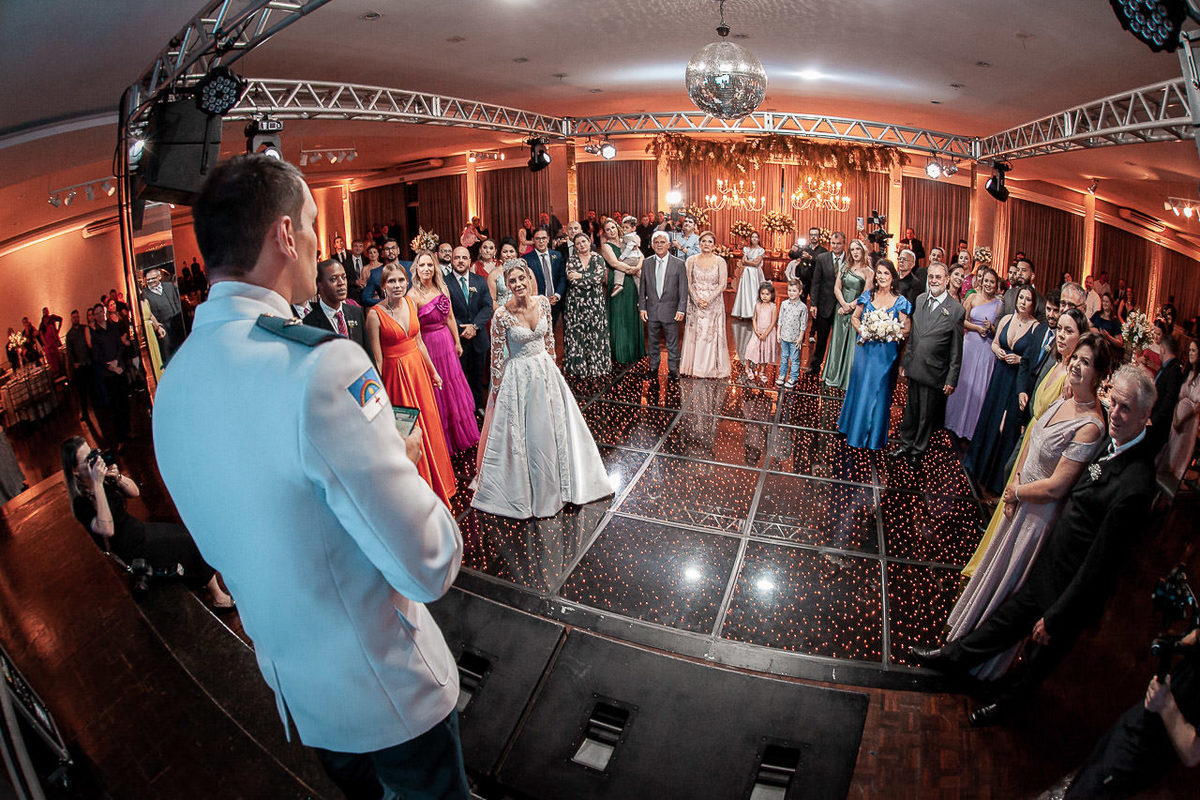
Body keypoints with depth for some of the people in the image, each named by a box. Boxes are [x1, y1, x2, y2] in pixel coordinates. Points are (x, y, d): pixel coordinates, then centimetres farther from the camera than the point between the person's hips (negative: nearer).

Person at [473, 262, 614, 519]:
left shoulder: (543, 303, -5)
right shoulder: (502, 315, -18)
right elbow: (496, 355, -10)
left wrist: (551, 365, 13)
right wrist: (497, 389, -5)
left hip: (546, 371, 5)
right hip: (518, 377, -5)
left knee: (555, 427, 15)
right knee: (522, 435, 6)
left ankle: (554, 485, 35)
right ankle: (524, 491, 26)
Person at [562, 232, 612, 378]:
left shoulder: (598, 259, 5)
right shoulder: (572, 261, 5)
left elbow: (600, 277, -11)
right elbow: (572, 281, -9)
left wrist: (581, 276, -11)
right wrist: (592, 280, -11)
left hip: (595, 303, 0)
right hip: (576, 303, 0)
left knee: (596, 333, 1)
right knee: (577, 334, -1)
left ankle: (596, 365, 12)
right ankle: (578, 366, 8)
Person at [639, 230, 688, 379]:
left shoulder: (679, 264, -3)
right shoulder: (646, 263, 5)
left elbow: (683, 289, -3)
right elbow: (642, 287, 8)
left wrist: (681, 310, -9)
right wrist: (642, 308, 2)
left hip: (670, 311, -2)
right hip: (652, 311, 3)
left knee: (672, 343, 4)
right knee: (653, 342, 12)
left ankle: (673, 370, 16)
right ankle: (654, 369, 25)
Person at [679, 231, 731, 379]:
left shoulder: (720, 261, 0)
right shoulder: (691, 260, 3)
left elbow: (722, 284, -5)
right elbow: (688, 283, -1)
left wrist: (708, 300, -15)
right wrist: (698, 300, -13)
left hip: (714, 304, -1)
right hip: (695, 303, 1)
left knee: (712, 334, 1)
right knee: (694, 333, 3)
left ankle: (712, 368, 11)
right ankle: (694, 367, 13)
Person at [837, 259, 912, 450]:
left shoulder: (900, 301, -5)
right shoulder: (868, 295, 2)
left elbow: (906, 330, -4)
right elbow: (855, 318, 10)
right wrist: (862, 331, -9)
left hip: (886, 353, -2)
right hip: (865, 348, 2)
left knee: (879, 390, 5)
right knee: (860, 387, 11)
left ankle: (874, 434, 21)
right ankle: (856, 428, 30)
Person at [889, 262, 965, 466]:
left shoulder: (956, 309, -11)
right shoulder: (920, 300, 4)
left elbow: (956, 350, -8)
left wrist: (952, 379, -8)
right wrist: (905, 361, 11)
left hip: (934, 372, -4)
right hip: (914, 368, 4)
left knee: (927, 415, 9)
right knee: (910, 410, 17)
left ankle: (918, 451, 26)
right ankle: (905, 444, 33)